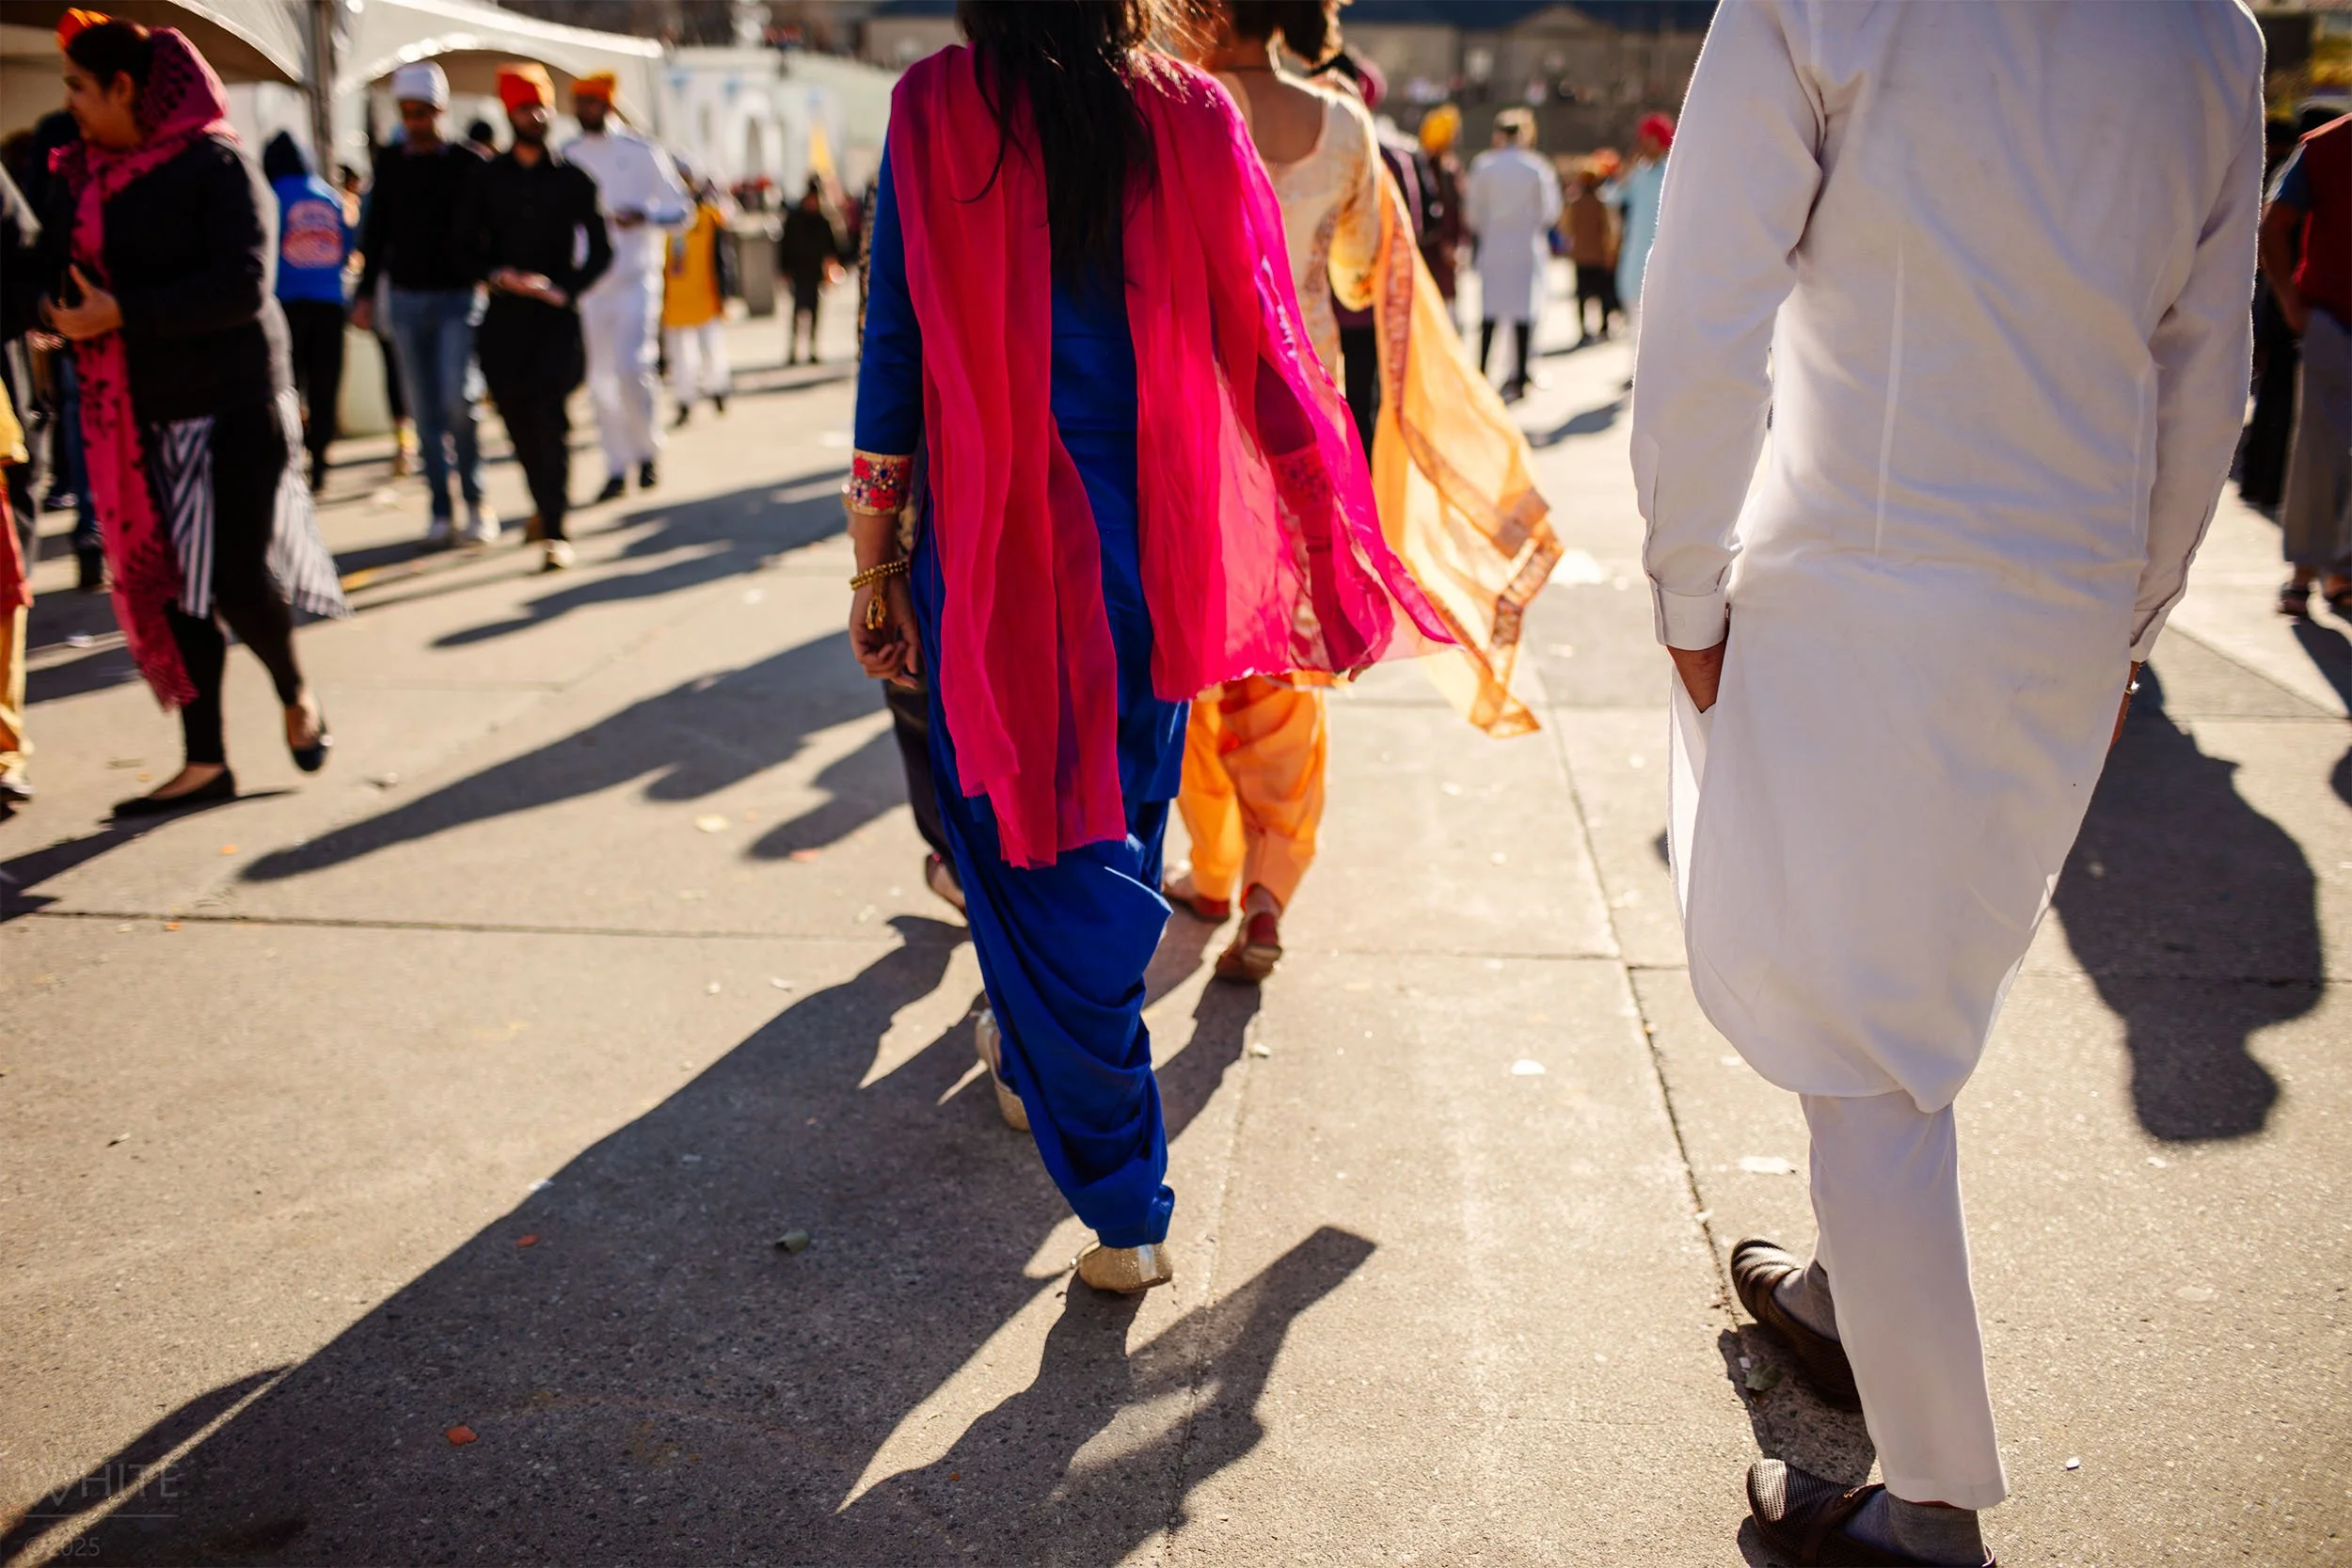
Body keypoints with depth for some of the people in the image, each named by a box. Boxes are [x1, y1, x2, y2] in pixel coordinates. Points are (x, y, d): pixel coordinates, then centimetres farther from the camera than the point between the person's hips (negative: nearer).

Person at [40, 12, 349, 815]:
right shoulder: (78, 176, 9)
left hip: (233, 403, -6)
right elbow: (56, 270, 12)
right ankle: (205, 762, 16)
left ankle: (296, 695, 24)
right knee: (172, 587, 6)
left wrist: (123, 315, -22)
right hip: (138, 415, 6)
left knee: (238, 576, -7)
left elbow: (242, 285, -19)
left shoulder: (215, 165, -10)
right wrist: (60, 313, -11)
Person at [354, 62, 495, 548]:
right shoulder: (389, 166, 10)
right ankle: (442, 510, 6)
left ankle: (474, 497, 0)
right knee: (425, 411, 2)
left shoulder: (468, 164, 1)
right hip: (406, 300, 3)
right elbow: (376, 233, 14)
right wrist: (366, 294, 10)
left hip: (459, 297, -3)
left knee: (459, 399, -16)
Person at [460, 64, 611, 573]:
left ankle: (554, 532, -13)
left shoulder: (572, 179, 7)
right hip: (504, 316, 2)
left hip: (557, 316, -2)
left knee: (550, 421, -12)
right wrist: (500, 275, -9)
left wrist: (562, 289, -6)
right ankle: (544, 507, 24)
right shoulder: (486, 180, 10)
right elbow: (466, 246, 10)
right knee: (518, 420, 4)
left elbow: (600, 251, 8)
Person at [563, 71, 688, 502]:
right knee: (600, 379, 4)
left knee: (631, 368, -15)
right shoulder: (566, 156, 8)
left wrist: (644, 216, -19)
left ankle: (648, 450, 7)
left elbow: (680, 207, 0)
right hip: (588, 284, 4)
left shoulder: (642, 153, -2)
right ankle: (616, 469, 12)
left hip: (636, 279, -4)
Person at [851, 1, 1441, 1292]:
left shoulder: (936, 111, -8)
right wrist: (1331, 550, 4)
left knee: (1032, 851, 8)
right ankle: (1030, 1051, 48)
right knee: (1120, 831, 23)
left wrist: (874, 565, 1)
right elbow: (1265, 354, -2)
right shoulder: (1193, 117, -3)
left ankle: (1123, 1207, 10)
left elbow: (896, 350, -7)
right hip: (1151, 550, 3)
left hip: (997, 549, -3)